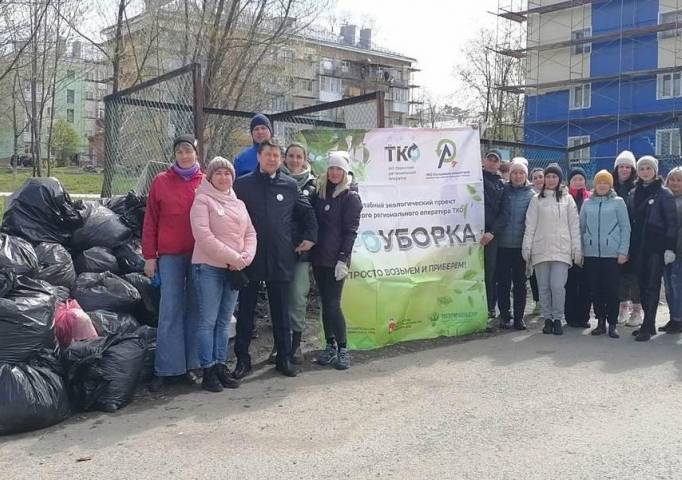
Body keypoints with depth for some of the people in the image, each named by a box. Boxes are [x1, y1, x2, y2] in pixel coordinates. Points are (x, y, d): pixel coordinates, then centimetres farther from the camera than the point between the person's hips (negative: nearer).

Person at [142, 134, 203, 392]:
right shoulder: (161, 181, 5)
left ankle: (193, 365, 14)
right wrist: (149, 256, 1)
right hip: (170, 255, -1)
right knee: (170, 312, -1)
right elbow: (150, 221, 5)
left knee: (195, 310, 6)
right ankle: (164, 369, 4)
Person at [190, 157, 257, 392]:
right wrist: (232, 258, -15)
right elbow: (203, 235, -14)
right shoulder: (202, 200, -3)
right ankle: (208, 371, 3)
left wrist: (246, 257, -6)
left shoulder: (238, 203, 16)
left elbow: (250, 233, 14)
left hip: (234, 269, 6)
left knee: (223, 321, 10)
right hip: (209, 267, -6)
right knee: (208, 321, -2)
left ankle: (221, 367, 16)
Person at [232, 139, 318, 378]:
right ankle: (242, 360, 18)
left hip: (280, 259, 1)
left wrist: (310, 237, 9)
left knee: (281, 312, 9)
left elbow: (307, 212, 17)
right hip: (249, 258, -1)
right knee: (245, 311, 7)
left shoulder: (290, 185, 6)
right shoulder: (242, 184, 1)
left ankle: (284, 358, 20)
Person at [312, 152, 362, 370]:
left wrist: (343, 259, -15)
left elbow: (350, 231, -9)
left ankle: (342, 349, 5)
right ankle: (330, 345, 20)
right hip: (318, 257, 5)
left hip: (336, 259, -5)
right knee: (325, 303, 10)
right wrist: (309, 248, 5)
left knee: (333, 304, -7)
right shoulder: (319, 194, 11)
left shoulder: (351, 197, -4)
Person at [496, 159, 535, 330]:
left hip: (521, 244, 0)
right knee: (503, 281, 5)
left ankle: (519, 316, 15)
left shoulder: (531, 195, 2)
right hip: (503, 244, 0)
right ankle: (504, 315, 15)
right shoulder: (503, 190, 4)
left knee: (520, 282, 6)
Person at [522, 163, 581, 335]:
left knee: (557, 285, -11)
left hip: (561, 249, -1)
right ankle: (547, 318, 14)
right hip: (541, 249, 1)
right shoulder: (537, 199, 9)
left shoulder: (567, 199, 9)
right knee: (543, 287, 4)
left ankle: (558, 318, 2)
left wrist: (577, 249, 3)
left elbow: (574, 225, 7)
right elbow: (530, 225, 7)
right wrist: (526, 247, 0)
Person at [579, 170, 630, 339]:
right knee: (595, 290, 6)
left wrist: (623, 251, -6)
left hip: (612, 254, -2)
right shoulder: (587, 203, 10)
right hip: (591, 254, 3)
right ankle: (600, 322, 17)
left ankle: (612, 324, 8)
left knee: (612, 290, -1)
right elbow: (581, 227, 11)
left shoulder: (618, 202, 3)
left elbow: (625, 228, 0)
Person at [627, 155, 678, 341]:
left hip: (656, 246, -5)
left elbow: (672, 222, -5)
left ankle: (647, 327, -5)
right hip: (638, 247, 5)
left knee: (652, 286, -6)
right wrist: (628, 247, 9)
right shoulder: (633, 194, 12)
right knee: (642, 286, 8)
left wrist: (670, 248, -12)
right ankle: (649, 324, 16)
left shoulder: (664, 193, -2)